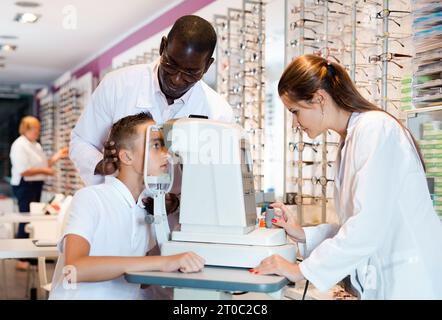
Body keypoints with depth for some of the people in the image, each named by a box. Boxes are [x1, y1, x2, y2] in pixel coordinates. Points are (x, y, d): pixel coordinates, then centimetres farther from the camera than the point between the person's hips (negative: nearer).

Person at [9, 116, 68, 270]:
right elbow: (23, 170, -22)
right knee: (26, 221, -6)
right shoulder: (19, 145, -14)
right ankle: (21, 260, 0)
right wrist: (44, 171, -19)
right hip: (24, 186, -9)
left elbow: (43, 164, 19)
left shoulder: (36, 145, 15)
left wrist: (57, 156, 9)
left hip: (36, 185, 9)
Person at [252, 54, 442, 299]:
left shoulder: (375, 128, -14)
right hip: (382, 279, 8)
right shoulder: (351, 140, 13)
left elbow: (367, 225, -22)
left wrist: (303, 270, -17)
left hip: (412, 282, -8)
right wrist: (303, 235, 7)